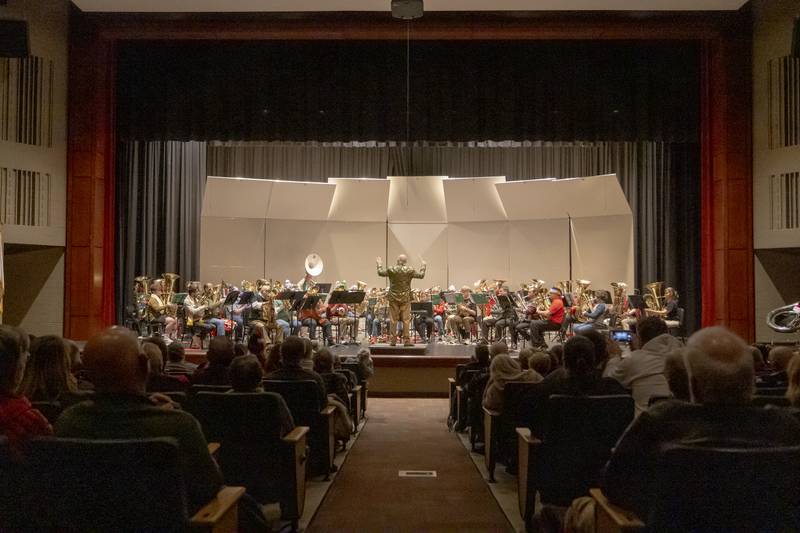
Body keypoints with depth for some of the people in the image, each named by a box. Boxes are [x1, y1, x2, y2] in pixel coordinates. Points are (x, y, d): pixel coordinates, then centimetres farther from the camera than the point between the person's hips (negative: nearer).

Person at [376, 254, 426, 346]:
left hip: (393, 298, 1)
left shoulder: (390, 269, -5)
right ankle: (406, 340, 2)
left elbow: (380, 273, 8)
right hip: (405, 298, -1)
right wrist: (423, 267, 18)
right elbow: (421, 275, 1)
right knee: (406, 319, 3)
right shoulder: (410, 270, -8)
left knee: (393, 320, 7)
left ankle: (392, 340, 10)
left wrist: (380, 264, 25)